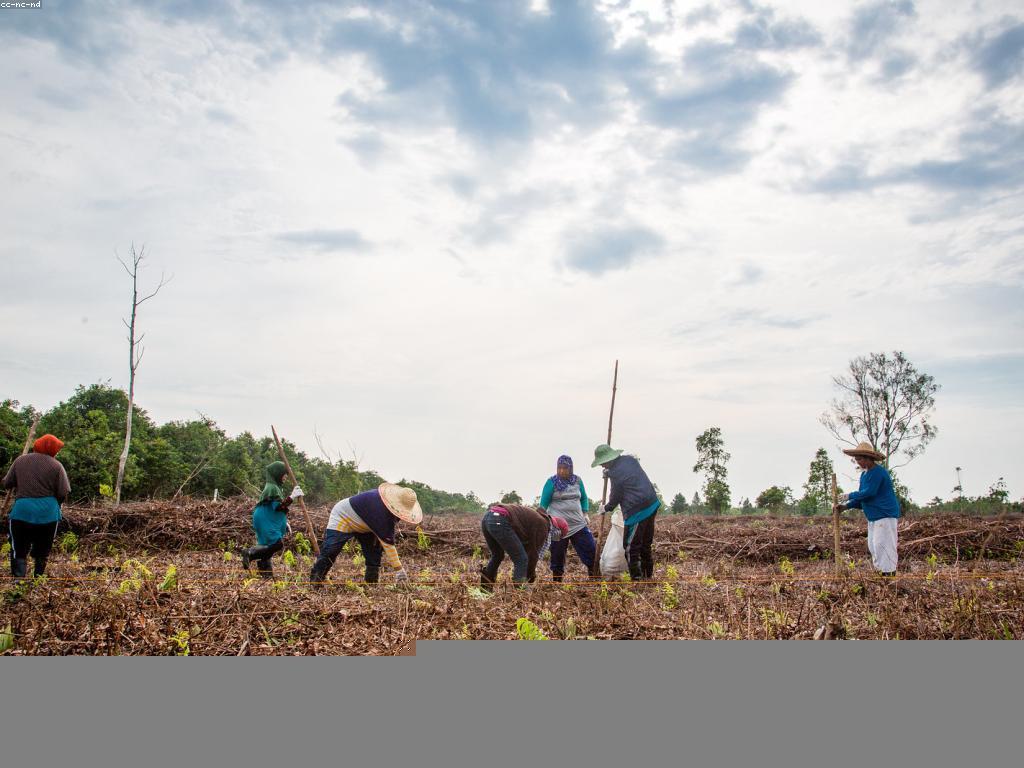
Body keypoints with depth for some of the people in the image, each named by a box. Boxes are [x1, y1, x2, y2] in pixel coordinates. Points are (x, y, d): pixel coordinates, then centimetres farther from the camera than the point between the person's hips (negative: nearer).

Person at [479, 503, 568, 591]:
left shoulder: (534, 517, 29)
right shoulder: (543, 525, 3)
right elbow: (534, 553, 6)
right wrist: (531, 576, 20)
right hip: (499, 521, -10)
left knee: (497, 556, 28)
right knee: (521, 559, 1)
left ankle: (485, 588, 31)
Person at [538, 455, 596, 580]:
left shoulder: (577, 480, 6)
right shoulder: (552, 482, -4)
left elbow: (584, 498, 20)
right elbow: (543, 504, -1)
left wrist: (585, 514, 9)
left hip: (578, 524, 3)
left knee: (591, 549, 1)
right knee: (557, 555, 3)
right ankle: (557, 581, 16)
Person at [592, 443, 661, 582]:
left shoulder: (615, 473, -17)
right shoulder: (630, 459, 6)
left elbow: (615, 498, -4)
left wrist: (605, 508, 15)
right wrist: (609, 473, 26)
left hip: (637, 511, -9)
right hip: (652, 504, 9)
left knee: (631, 547, 1)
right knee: (646, 544, 19)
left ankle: (637, 579, 1)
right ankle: (648, 576, 27)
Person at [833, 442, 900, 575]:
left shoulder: (878, 472, -15)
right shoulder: (864, 474, 15)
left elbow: (868, 493, -21)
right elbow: (862, 497, 17)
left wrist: (850, 496, -10)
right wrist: (846, 506, 4)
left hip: (885, 515, -10)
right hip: (873, 517, 10)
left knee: (882, 545, -11)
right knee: (873, 546, 10)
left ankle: (889, 574, -7)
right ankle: (880, 571, 15)